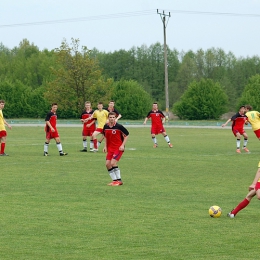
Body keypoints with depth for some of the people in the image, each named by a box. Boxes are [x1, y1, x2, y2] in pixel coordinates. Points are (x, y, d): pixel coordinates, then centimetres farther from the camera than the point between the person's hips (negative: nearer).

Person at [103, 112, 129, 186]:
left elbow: (127, 135, -4)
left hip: (118, 148, -6)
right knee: (107, 164, -2)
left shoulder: (119, 126, -14)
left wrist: (123, 145, -11)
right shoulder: (106, 126, 1)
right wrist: (105, 146, 8)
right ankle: (114, 180, 10)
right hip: (110, 148, 6)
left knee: (113, 163, -18)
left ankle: (119, 180, -7)